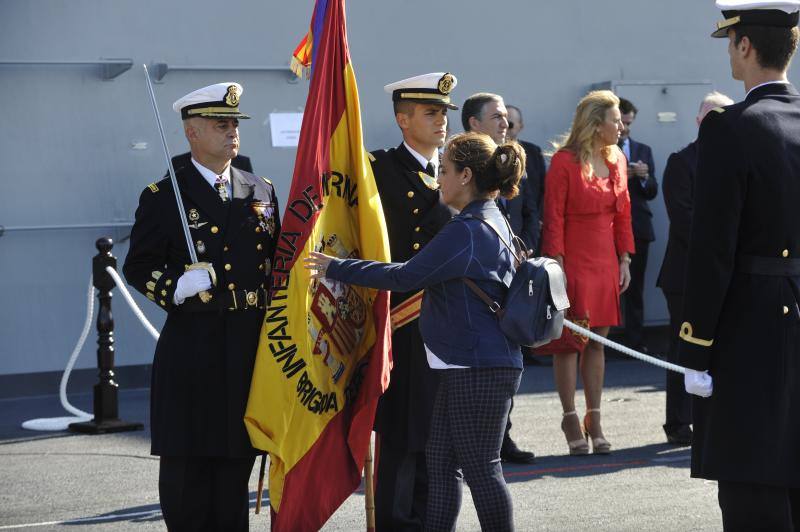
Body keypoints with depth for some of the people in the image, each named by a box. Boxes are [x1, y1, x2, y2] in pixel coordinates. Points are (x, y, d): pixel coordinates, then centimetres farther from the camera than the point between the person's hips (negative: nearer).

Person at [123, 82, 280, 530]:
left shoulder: (262, 192, 13)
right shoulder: (163, 197, -1)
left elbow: (277, 262, 17)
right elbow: (139, 267, -2)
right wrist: (178, 287, -21)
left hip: (252, 346, 4)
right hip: (192, 349, -4)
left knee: (237, 461, 9)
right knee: (187, 464, 0)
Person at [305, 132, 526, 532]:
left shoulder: (467, 232, -19)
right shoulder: (491, 221, 13)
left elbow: (404, 277, -19)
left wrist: (335, 268, -11)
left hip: (480, 370, -10)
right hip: (468, 364, 10)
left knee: (481, 468, -2)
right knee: (441, 461, 13)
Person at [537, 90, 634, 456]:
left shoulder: (617, 160, 10)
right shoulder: (564, 162, -10)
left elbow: (623, 213, 14)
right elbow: (553, 218, -11)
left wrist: (624, 260, 9)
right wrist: (556, 266, -15)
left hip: (605, 263, 6)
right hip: (573, 262, -6)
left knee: (597, 340, 8)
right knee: (570, 341, -1)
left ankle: (594, 421, 13)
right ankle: (571, 421, 6)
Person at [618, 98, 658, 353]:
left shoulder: (643, 150, 15)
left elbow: (651, 193, 11)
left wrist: (645, 177, -9)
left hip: (637, 227, 3)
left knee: (635, 288, 4)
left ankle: (636, 341, 6)